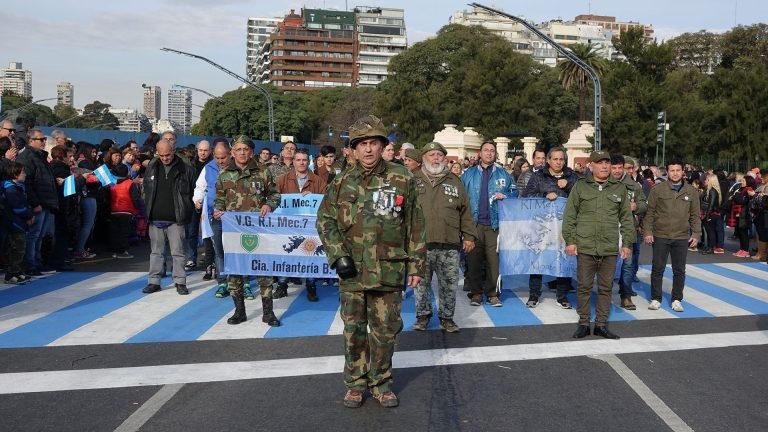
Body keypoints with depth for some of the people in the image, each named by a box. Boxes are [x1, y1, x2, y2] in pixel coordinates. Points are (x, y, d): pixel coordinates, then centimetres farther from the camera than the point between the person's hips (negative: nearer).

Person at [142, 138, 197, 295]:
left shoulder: (185, 168, -4)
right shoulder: (151, 167, 7)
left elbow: (193, 192, 1)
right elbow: (146, 190, 16)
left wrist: (186, 213, -3)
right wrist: (148, 210, 7)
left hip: (176, 219, -3)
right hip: (155, 218, 3)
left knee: (178, 252, 2)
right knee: (156, 251, 11)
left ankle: (180, 282, 12)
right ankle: (154, 281, 19)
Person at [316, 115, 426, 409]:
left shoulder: (402, 180, 0)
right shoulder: (342, 182, 3)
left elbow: (415, 226, 3)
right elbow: (325, 220, 7)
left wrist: (416, 264, 1)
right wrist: (338, 255, -5)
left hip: (389, 271, -1)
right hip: (352, 272, 1)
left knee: (385, 331, 9)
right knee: (354, 330, 11)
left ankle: (381, 382, 27)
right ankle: (356, 383, 27)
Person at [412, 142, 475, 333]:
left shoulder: (455, 182, 12)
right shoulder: (413, 181, 6)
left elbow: (465, 212, 12)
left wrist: (468, 236, 8)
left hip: (449, 245, 1)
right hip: (420, 244, -1)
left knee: (449, 284, 6)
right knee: (421, 283, 9)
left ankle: (447, 316, 22)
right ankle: (423, 314, 26)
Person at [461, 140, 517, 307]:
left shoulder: (503, 174, 12)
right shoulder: (468, 174, 11)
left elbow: (515, 193, 16)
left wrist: (505, 196, -5)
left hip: (494, 224, 0)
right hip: (473, 223, 0)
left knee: (494, 259, -5)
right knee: (474, 259, 1)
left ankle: (492, 293, 6)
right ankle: (476, 293, 12)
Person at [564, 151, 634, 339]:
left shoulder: (620, 188, 8)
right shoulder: (580, 186, 2)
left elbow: (627, 218, 11)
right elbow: (569, 216, 2)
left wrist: (627, 243, 6)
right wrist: (570, 240, -4)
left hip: (610, 248, 2)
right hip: (585, 247, -2)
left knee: (606, 288, 8)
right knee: (584, 286, 5)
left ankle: (601, 324, 19)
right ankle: (584, 323, 17)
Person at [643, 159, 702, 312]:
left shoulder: (691, 191, 6)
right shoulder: (658, 189, -2)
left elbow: (695, 215, 9)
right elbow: (649, 212, 0)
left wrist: (696, 234, 3)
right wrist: (647, 231, -6)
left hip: (682, 237, 2)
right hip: (660, 236, -2)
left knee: (679, 271, 8)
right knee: (657, 269, 4)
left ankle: (677, 300, 20)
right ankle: (655, 299, 16)